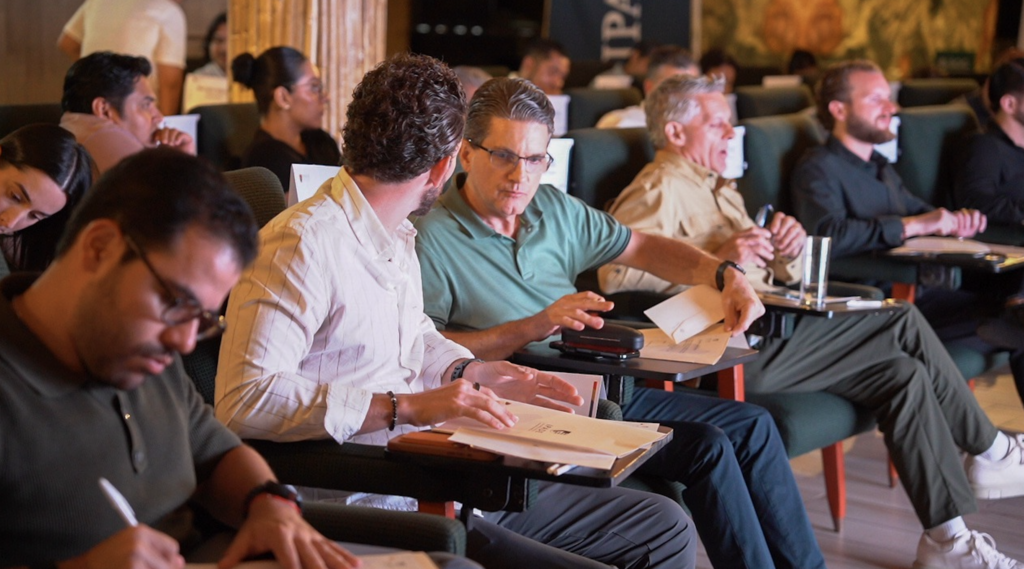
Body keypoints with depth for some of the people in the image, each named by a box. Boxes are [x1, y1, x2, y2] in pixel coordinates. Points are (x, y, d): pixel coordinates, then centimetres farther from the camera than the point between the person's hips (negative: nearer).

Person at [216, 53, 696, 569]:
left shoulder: (398, 237, 15)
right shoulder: (303, 244, -15)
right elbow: (244, 400, -25)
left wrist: (472, 373, 12)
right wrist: (405, 406, -27)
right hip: (374, 508, -10)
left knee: (665, 527, 9)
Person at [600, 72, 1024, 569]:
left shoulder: (718, 188, 25)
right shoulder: (661, 188, -6)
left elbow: (779, 273, 24)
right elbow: (614, 272, -24)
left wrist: (788, 248, -1)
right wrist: (717, 261, -25)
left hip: (765, 329, 9)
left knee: (903, 373, -5)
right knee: (903, 322, -14)